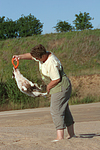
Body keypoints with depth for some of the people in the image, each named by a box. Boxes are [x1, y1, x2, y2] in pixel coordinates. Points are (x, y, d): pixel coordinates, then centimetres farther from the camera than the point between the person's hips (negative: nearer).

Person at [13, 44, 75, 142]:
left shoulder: (51, 63, -27)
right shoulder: (43, 55, 2)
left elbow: (57, 79, -25)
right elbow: (31, 56, 15)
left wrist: (48, 86, -9)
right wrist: (20, 56, -1)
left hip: (61, 88, -11)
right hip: (58, 88, 11)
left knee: (56, 110, -14)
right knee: (64, 110, 15)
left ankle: (60, 136, -18)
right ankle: (71, 133, 23)